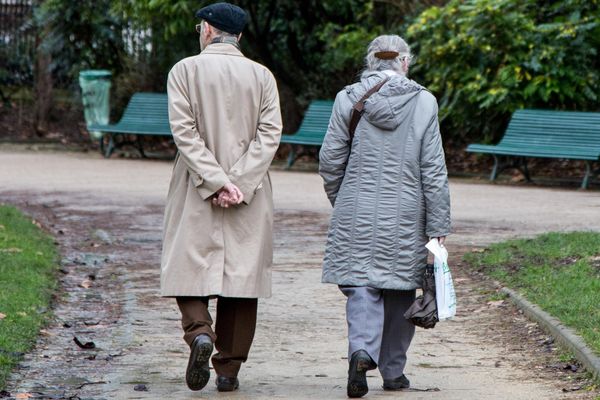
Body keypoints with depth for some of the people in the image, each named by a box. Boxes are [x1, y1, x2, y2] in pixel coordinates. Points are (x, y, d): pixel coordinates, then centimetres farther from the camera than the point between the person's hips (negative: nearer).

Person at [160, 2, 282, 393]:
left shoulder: (185, 70, 0)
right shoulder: (262, 76, 6)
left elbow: (185, 132, -9)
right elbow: (270, 134, -4)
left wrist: (216, 182, -12)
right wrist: (237, 183, -10)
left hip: (195, 193, -2)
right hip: (249, 196, 2)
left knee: (190, 266, 7)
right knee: (241, 270, 5)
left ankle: (200, 331, -20)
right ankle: (229, 368, 5)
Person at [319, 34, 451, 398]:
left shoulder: (348, 99, -2)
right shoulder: (423, 102, -3)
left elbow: (330, 161, 2)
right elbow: (433, 169, -4)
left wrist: (341, 203, 19)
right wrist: (438, 226, -1)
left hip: (357, 215, 0)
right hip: (405, 217, 0)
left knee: (362, 286, 2)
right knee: (399, 290, 13)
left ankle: (362, 351, -24)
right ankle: (393, 371, 20)